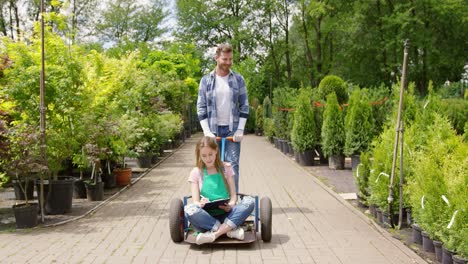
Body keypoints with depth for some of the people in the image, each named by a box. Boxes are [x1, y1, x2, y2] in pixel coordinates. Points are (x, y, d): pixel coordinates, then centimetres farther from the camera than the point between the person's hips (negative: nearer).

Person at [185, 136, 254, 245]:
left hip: (226, 214, 1)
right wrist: (200, 203, -24)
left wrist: (231, 204, -18)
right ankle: (230, 229, -28)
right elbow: (195, 200, 1)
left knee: (249, 201, -26)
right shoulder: (196, 173, 9)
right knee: (189, 209, -34)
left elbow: (233, 194, 6)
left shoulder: (226, 168, 11)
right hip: (207, 216, -1)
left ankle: (214, 234, -30)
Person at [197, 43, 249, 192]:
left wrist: (240, 129, -5)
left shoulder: (238, 79, 5)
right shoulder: (206, 80, 4)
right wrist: (207, 131, -7)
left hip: (232, 129, 0)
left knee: (232, 165, -4)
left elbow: (244, 106, 4)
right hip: (213, 130, 0)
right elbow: (201, 107, 3)